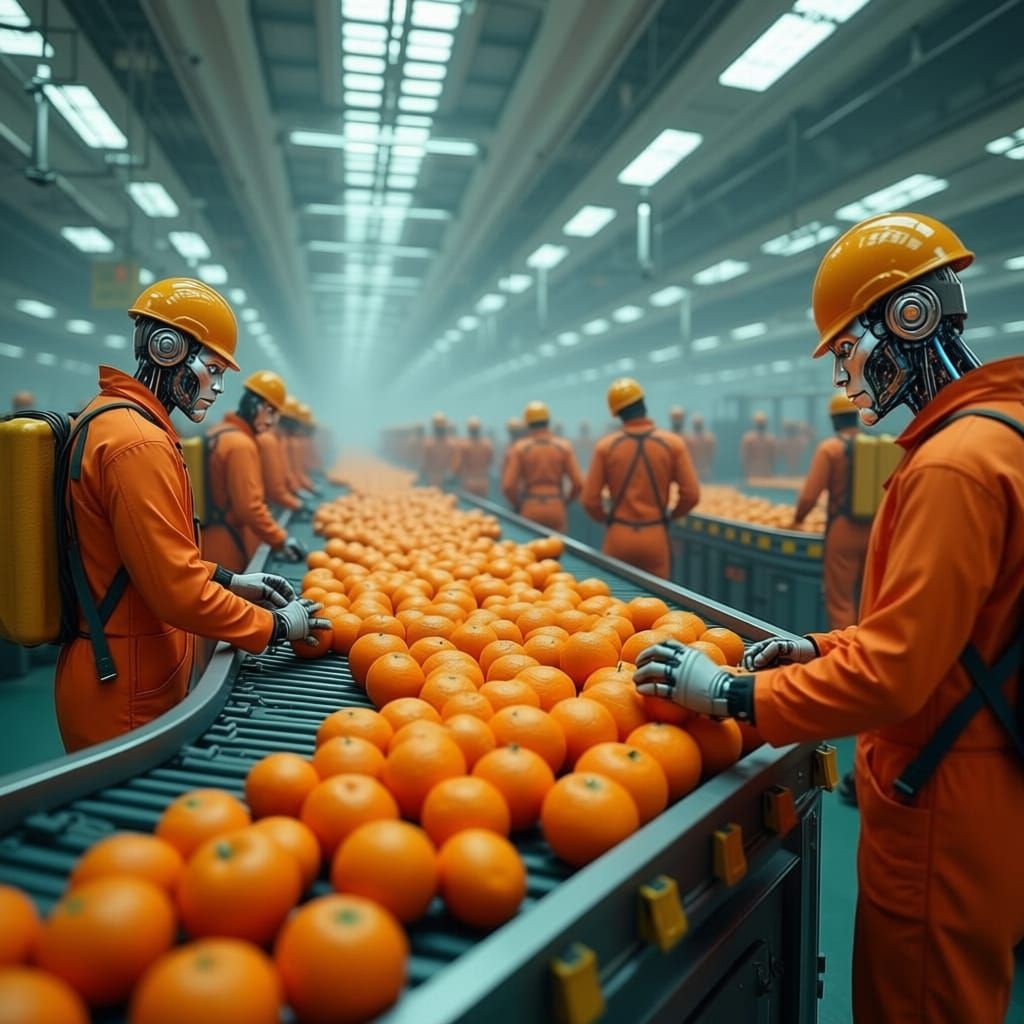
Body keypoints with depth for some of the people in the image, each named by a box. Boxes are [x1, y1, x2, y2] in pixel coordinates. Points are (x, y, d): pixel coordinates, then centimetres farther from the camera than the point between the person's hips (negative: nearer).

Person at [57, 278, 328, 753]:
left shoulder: (110, 418, 11)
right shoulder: (139, 442, -22)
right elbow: (177, 590, -24)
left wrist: (226, 579, 11)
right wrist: (275, 626, -12)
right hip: (126, 694, -10)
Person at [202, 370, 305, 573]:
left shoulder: (219, 432, 12)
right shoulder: (241, 444, -18)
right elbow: (249, 507, -23)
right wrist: (282, 541, -16)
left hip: (212, 543, 10)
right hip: (228, 548, -10)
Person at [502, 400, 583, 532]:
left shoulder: (519, 448, -2)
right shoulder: (564, 446, 2)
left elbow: (508, 486, -9)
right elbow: (578, 483, -4)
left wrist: (517, 504, 10)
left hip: (530, 509, -1)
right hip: (556, 508, 1)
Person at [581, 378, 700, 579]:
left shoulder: (606, 446, -3)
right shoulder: (673, 443, -4)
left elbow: (590, 500, -4)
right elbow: (691, 495, -5)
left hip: (618, 537, 0)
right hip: (656, 537, 0)